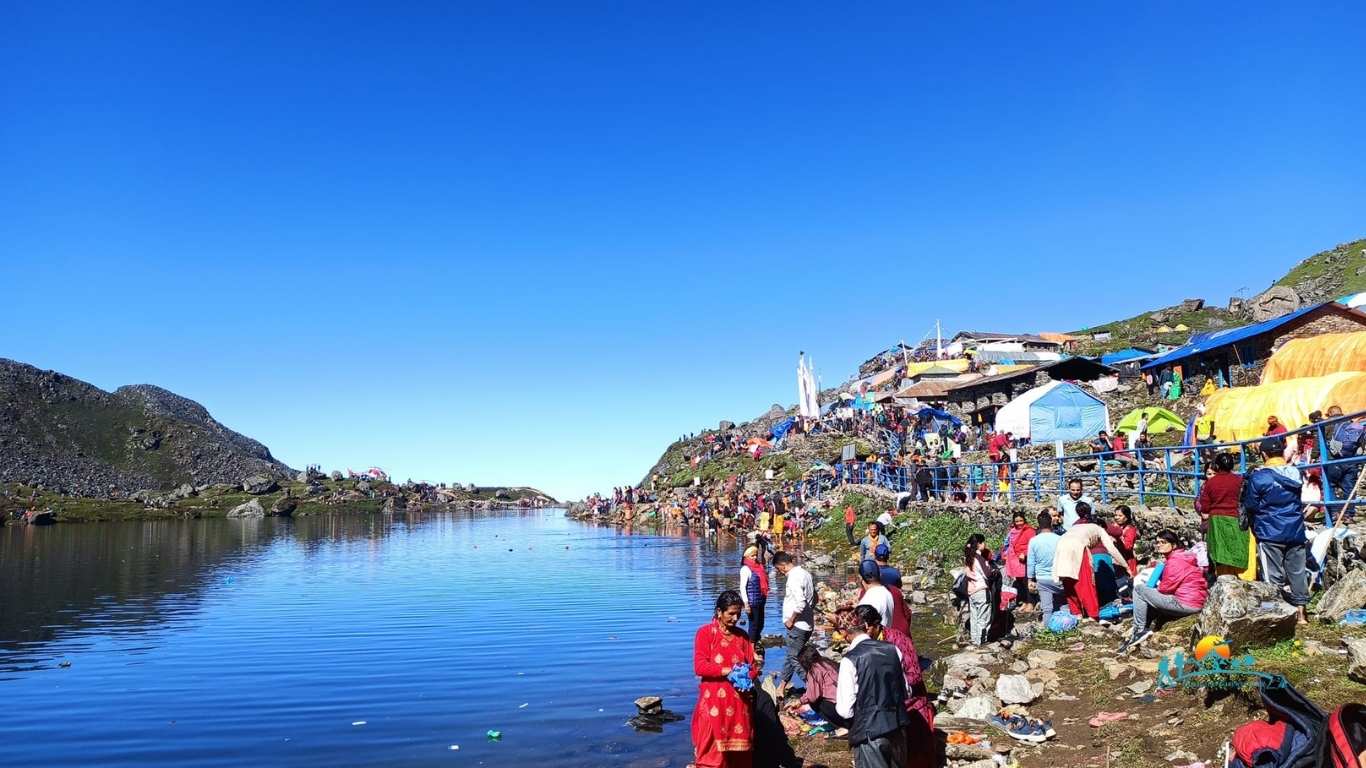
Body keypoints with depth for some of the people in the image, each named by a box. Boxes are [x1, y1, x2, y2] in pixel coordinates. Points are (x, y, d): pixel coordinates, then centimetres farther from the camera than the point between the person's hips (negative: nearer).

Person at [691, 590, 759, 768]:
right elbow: (699, 667, -13)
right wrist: (728, 671, -19)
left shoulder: (742, 636, 10)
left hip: (738, 701, 4)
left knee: (739, 750, 7)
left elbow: (752, 666, 10)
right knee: (712, 752, -4)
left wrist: (746, 678, -12)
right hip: (713, 701, -4)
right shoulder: (705, 633, -5)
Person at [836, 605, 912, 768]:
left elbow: (845, 710, -15)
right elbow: (905, 691, 10)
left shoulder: (850, 660, -16)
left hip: (869, 732, -5)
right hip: (898, 728, 5)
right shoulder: (893, 650, -1)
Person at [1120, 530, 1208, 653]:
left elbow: (1166, 588, -14)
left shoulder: (1175, 561, -13)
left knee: (1139, 589, -7)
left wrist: (1155, 589, 6)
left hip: (1186, 604, -11)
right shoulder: (1180, 557, 18)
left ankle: (1139, 631, -4)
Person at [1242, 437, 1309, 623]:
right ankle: (1300, 613, 18)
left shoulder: (1258, 476, -13)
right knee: (1297, 572, 11)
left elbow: (1250, 505, -7)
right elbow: (1298, 499, 16)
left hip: (1270, 533, -4)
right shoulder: (1295, 472, 3)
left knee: (1274, 575, 2)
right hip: (1296, 531, 5)